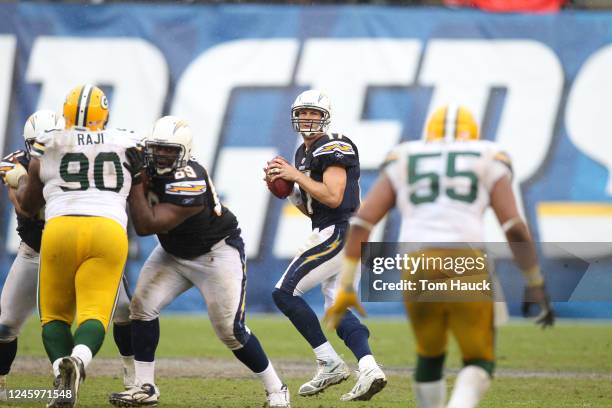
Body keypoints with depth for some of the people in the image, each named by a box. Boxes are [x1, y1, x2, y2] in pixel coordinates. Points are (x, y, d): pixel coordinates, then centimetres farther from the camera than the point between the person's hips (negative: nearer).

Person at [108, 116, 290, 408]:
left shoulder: (188, 183, -35)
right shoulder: (150, 168, -13)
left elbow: (145, 226, -35)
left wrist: (137, 179, -36)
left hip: (217, 253, -7)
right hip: (174, 253, 7)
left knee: (231, 330, -7)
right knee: (143, 306, -9)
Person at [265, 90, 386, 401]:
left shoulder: (333, 148, -11)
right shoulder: (304, 153, 19)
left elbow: (333, 197, -22)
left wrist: (297, 176, -13)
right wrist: (285, 188, 10)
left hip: (337, 233, -10)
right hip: (334, 234, 10)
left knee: (285, 292, -9)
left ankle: (330, 364, -9)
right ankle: (369, 369, -5)